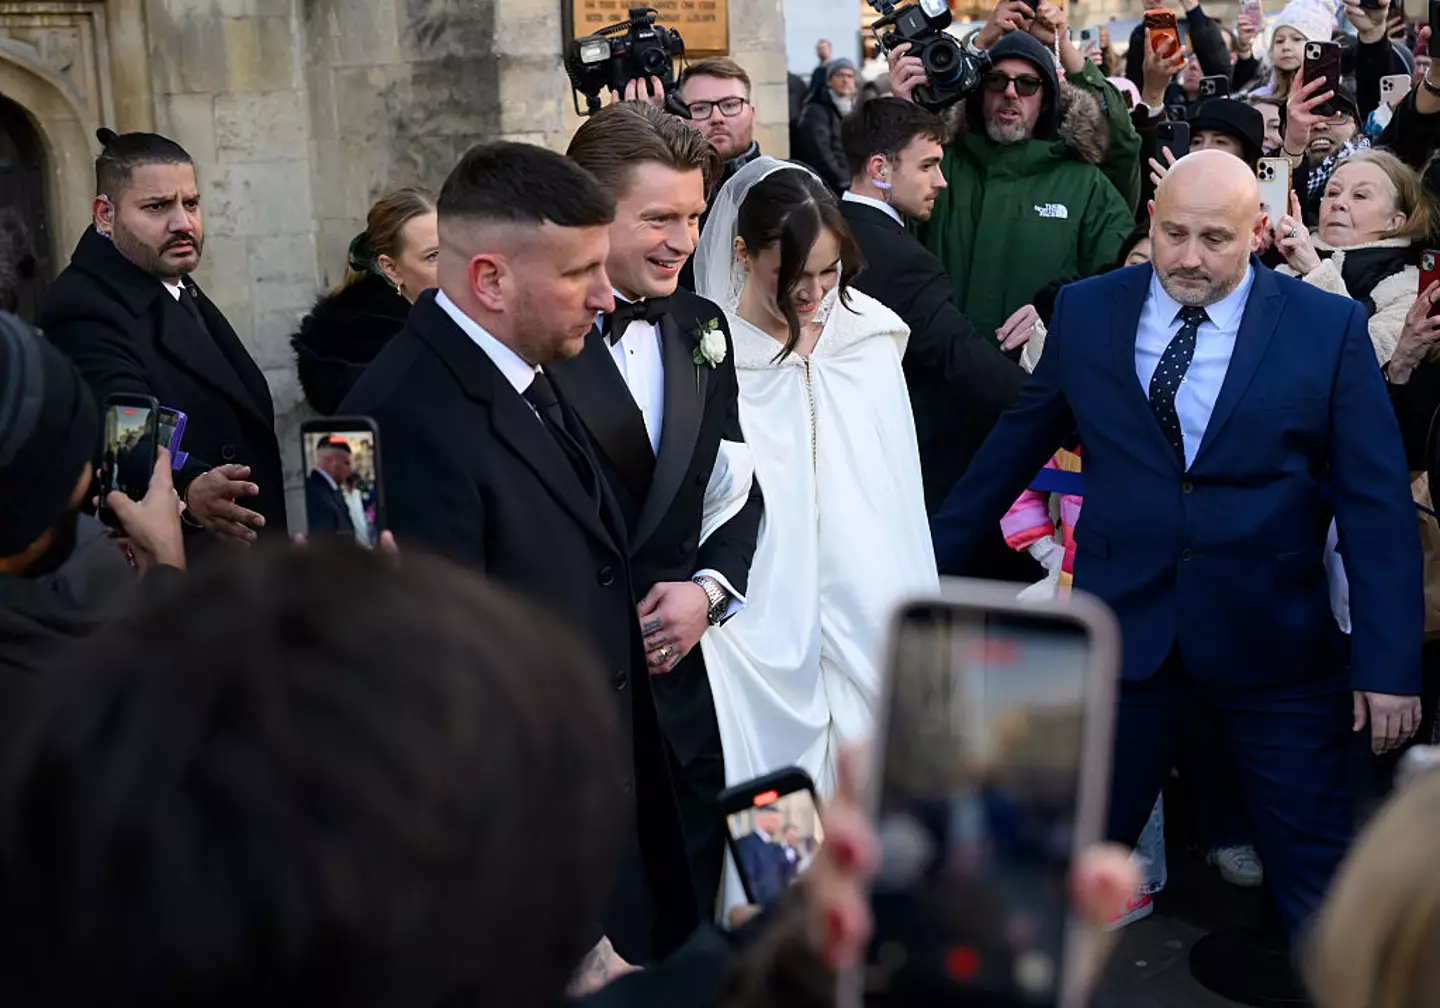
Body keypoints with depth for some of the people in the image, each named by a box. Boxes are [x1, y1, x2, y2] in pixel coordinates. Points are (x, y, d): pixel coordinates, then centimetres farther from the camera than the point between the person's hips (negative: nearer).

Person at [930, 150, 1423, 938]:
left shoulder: (1329, 327, -4)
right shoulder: (1086, 311, 1)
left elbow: (1376, 504, -4)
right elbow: (1016, 446, 12)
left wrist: (1388, 665, -8)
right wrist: (931, 554, 17)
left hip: (1275, 644, -1)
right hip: (1125, 632, 1)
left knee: (1319, 885, 7)